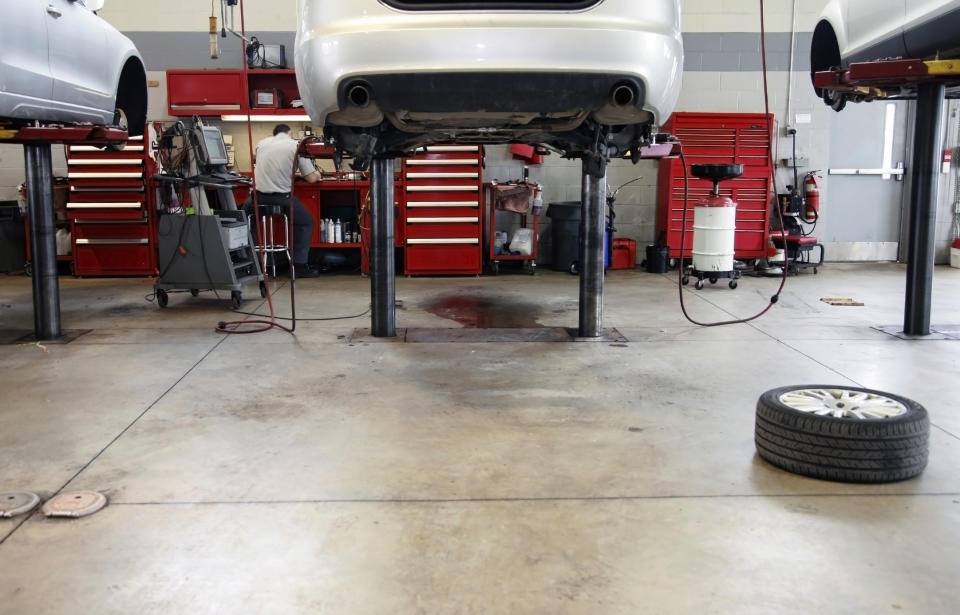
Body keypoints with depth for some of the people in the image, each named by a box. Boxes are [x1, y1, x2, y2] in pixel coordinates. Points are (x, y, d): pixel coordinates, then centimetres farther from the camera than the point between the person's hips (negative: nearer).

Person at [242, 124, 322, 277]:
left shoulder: (263, 142, 10)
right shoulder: (296, 146, -2)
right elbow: (312, 178, -4)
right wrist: (317, 174, 19)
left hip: (258, 195, 4)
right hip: (281, 197, -3)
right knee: (306, 223, 17)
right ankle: (300, 266, 11)